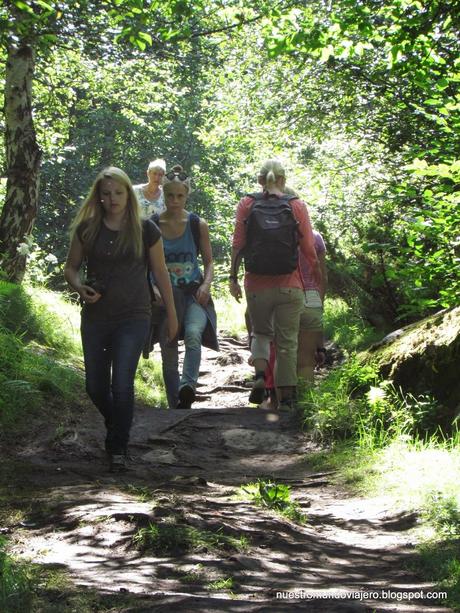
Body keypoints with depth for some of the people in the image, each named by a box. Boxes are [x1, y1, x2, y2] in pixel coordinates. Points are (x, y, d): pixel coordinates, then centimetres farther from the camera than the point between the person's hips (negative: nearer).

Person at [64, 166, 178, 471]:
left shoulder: (145, 229, -3)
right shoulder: (87, 228, 2)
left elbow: (161, 272, 5)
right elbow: (71, 267, 11)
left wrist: (172, 314, 8)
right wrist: (80, 287, -11)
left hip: (133, 317, -3)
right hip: (95, 316, 3)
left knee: (122, 383, -12)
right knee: (96, 387, 9)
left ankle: (119, 448, 3)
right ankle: (116, 426, 39)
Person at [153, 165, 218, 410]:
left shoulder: (198, 225, 2)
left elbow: (209, 261, 8)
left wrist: (206, 284, -11)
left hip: (193, 293, -1)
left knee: (193, 333, -32)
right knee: (169, 355, 4)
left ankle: (188, 387, -46)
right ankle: (177, 410, 16)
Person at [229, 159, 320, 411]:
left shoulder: (246, 204, 2)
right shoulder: (297, 206, 0)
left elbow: (237, 245, -3)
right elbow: (308, 248, 0)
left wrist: (233, 278, 3)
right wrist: (317, 274, 16)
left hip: (257, 283, 1)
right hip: (289, 284, -1)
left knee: (260, 332, 20)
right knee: (287, 341, 6)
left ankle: (260, 375, -5)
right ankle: (287, 396, 7)